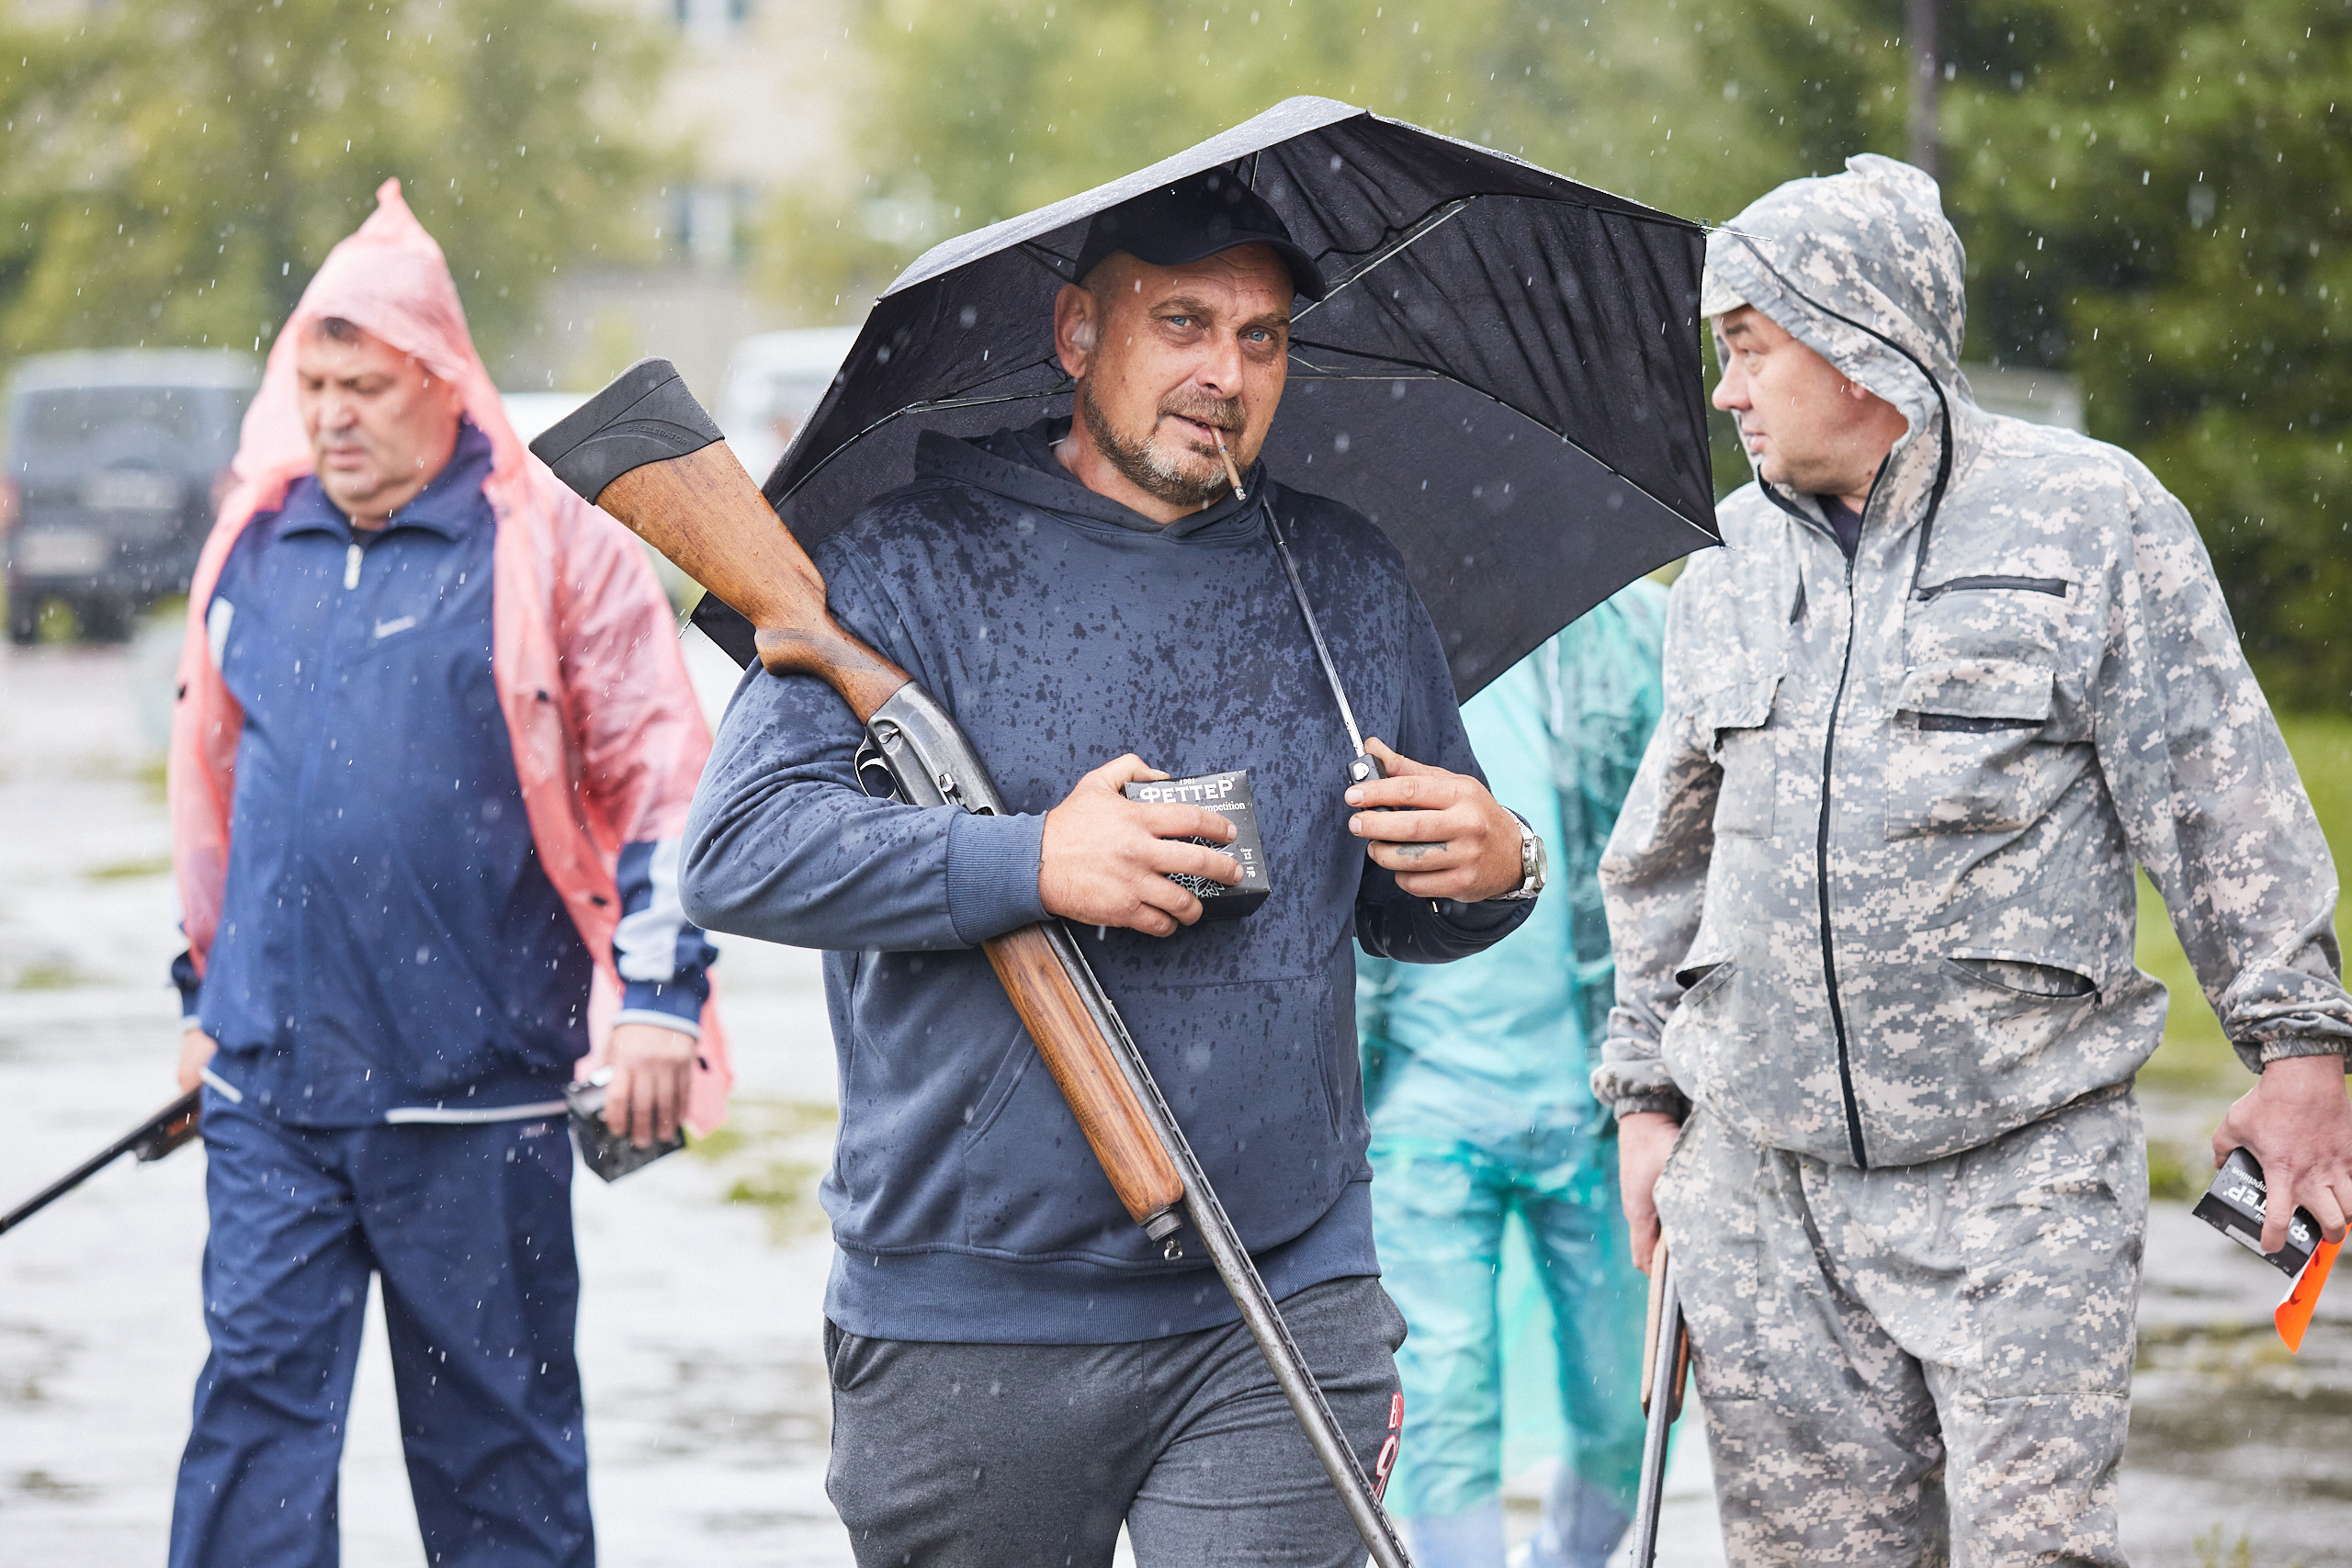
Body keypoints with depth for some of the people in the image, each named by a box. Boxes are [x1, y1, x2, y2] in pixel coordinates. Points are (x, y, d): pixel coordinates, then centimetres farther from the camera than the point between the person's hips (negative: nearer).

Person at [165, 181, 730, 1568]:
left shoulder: (556, 546, -4)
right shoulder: (257, 548, 10)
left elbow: (664, 778, -3)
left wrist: (656, 994, -9)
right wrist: (206, 993, 24)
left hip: (478, 1088, -4)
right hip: (271, 1084, 4)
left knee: (498, 1430, 7)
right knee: (257, 1402, 0)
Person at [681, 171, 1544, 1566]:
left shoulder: (1349, 584, 13)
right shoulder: (916, 566, -1)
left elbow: (1406, 909, 22)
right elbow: (740, 849, -11)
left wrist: (1493, 870, -3)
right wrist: (1032, 865, -20)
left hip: (1282, 1316, 2)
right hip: (963, 1330, -2)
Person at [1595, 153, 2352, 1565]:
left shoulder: (2091, 518, -1)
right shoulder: (1731, 565, 14)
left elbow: (2222, 796, -2)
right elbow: (1669, 855, 22)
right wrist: (1646, 1086, 20)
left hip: (2022, 1173, -4)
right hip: (1763, 1180, 5)